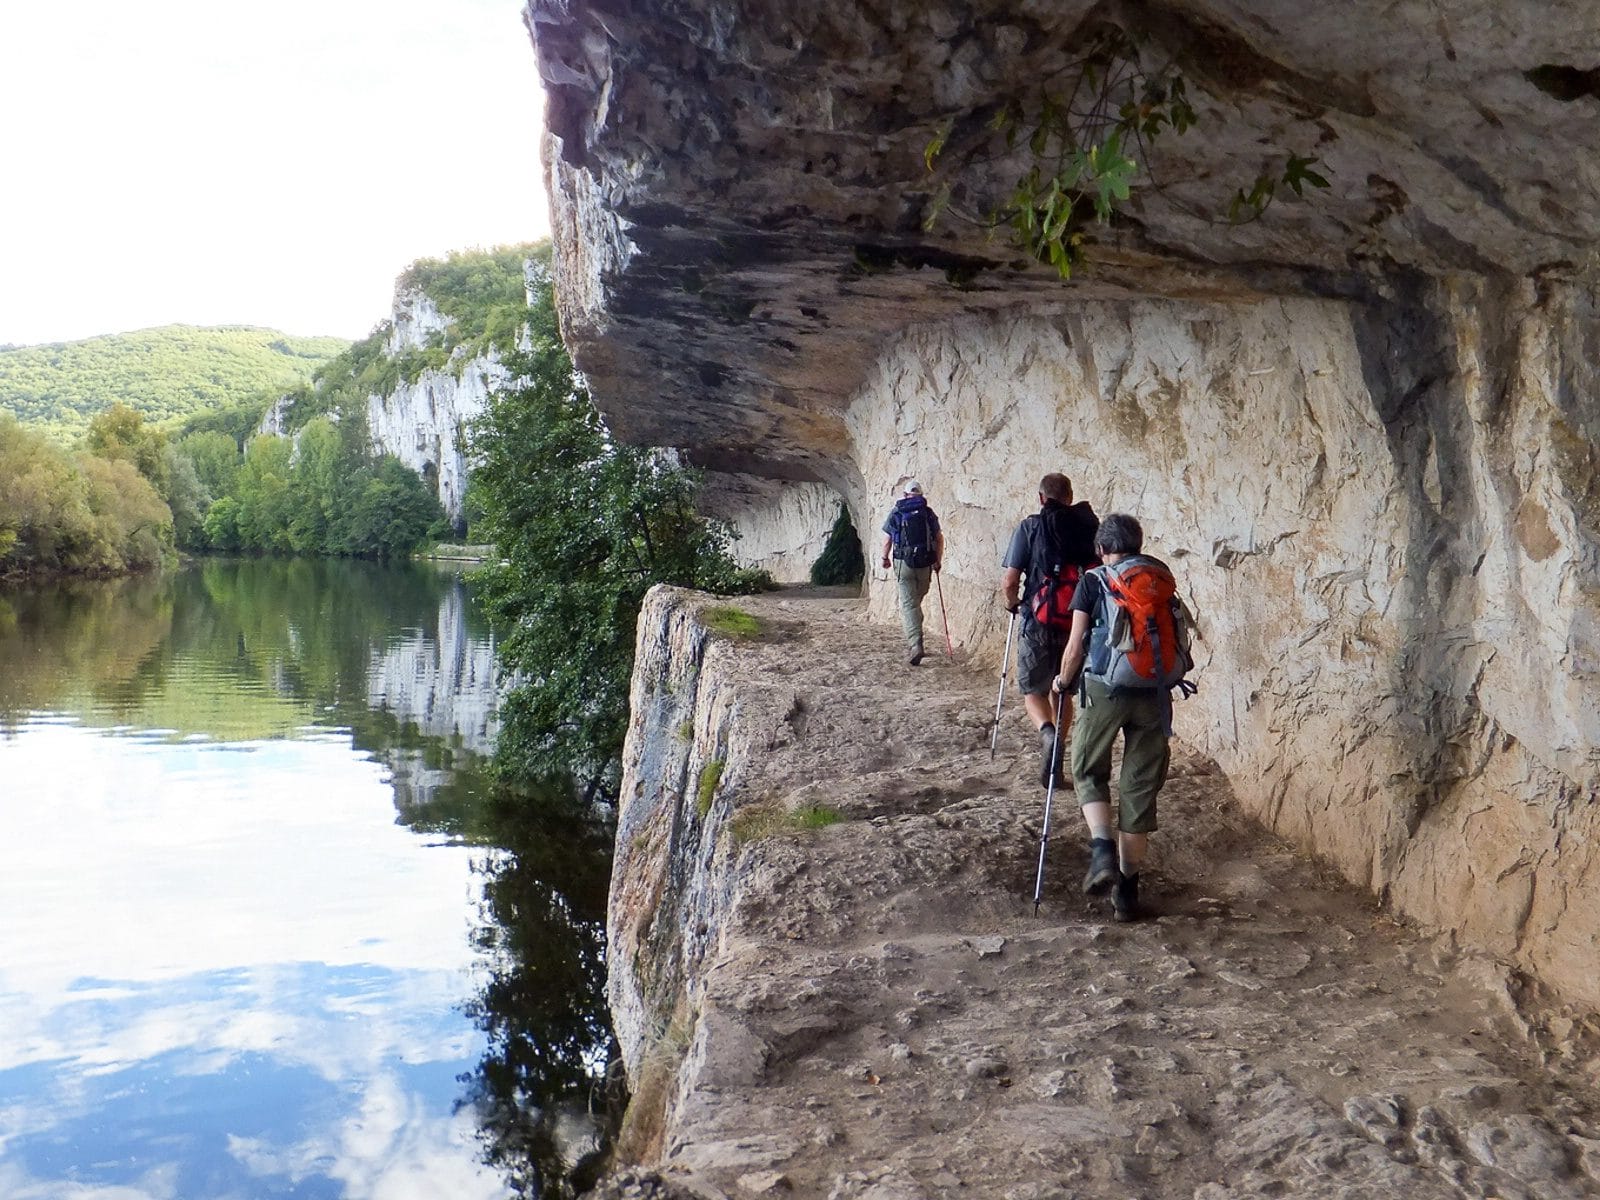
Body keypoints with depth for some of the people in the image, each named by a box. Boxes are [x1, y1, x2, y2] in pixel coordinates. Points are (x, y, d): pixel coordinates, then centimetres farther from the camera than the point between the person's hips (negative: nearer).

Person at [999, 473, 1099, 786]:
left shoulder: (1030, 527, -6)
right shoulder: (1091, 525, 1)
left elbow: (1009, 582, -10)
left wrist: (1012, 603, 11)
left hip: (1039, 622, -3)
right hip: (1080, 622, 3)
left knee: (1032, 689, 12)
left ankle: (1047, 732, -18)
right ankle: (1054, 769, 23)